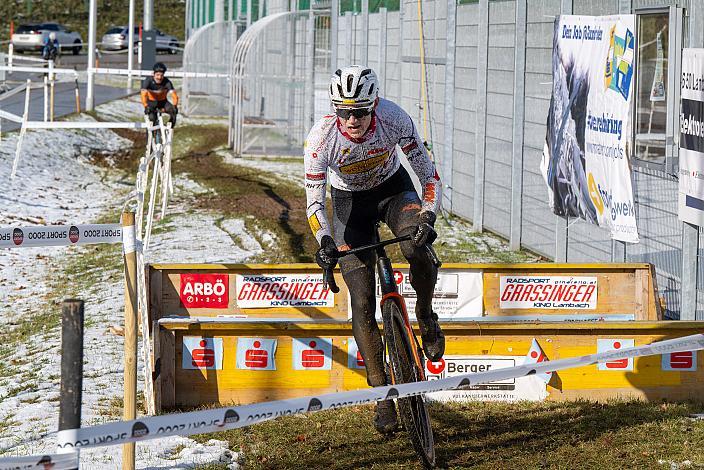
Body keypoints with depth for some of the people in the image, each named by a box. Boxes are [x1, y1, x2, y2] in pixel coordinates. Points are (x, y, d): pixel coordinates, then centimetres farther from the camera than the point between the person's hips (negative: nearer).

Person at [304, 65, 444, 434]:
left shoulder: (394, 119, -29)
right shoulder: (322, 137, -30)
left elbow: (428, 173, -22)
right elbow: (314, 199, -27)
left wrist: (428, 216, -39)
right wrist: (324, 241, -44)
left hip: (393, 187, 0)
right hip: (350, 201, 0)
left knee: (418, 247, -33)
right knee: (362, 302, -8)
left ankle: (425, 316, -2)